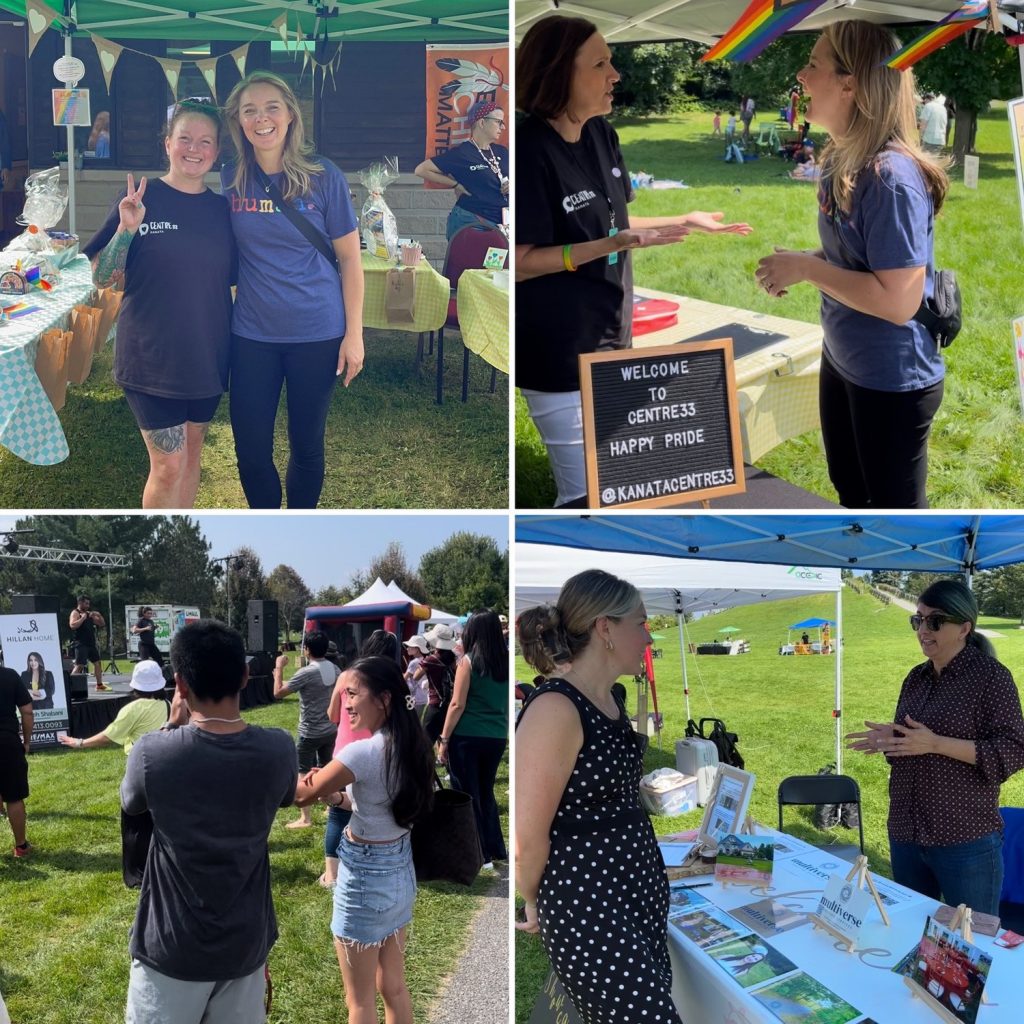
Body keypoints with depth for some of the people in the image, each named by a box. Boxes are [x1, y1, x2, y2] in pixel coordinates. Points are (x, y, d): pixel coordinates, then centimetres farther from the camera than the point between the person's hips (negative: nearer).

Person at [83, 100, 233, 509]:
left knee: (191, 452, 15)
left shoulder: (221, 210, 4)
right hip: (152, 357, -4)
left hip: (207, 356, 4)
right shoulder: (141, 200, -7)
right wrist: (126, 229, -21)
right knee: (168, 464, -5)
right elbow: (102, 278, -8)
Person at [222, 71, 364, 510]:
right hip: (252, 334, 2)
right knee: (250, 449, 7)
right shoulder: (229, 179, -2)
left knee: (306, 445, 11)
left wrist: (354, 333, -6)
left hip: (317, 334, -2)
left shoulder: (323, 176, -7)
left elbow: (350, 258, -3)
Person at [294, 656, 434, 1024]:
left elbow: (302, 792, -13)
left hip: (365, 875, -8)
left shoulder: (364, 752, -24)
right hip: (400, 870, 8)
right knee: (393, 987, 20)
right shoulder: (411, 746, 0)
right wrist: (336, 796, 0)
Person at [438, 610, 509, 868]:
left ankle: (480, 855, 8)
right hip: (497, 738, 5)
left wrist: (444, 738, -5)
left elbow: (458, 704, -10)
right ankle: (496, 850, 22)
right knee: (486, 793, 20)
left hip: (467, 737, -5)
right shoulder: (505, 662, 5)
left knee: (467, 796, 5)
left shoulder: (469, 662, -8)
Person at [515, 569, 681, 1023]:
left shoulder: (609, 701, 10)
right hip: (589, 908, -9)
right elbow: (526, 838, -18)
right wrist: (535, 903, -2)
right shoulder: (555, 709, -20)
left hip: (642, 892, 9)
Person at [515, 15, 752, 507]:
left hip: (610, 338, 8)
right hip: (558, 353, -8)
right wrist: (613, 245, -28)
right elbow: (520, 262, -21)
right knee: (586, 495, -2)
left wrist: (686, 221, 7)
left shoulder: (601, 135, 4)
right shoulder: (529, 151, -20)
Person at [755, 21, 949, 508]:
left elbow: (898, 301, -30)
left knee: (895, 507, 9)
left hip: (892, 380, -9)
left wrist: (806, 269, -23)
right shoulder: (840, 161, 1)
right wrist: (797, 261, -3)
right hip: (841, 361, 9)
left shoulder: (891, 177, -27)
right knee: (851, 493, 25)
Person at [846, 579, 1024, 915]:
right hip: (905, 834, 7)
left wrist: (935, 743, -22)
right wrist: (888, 740, -2)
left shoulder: (991, 676, -9)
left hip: (966, 839, -7)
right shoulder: (916, 678, 12)